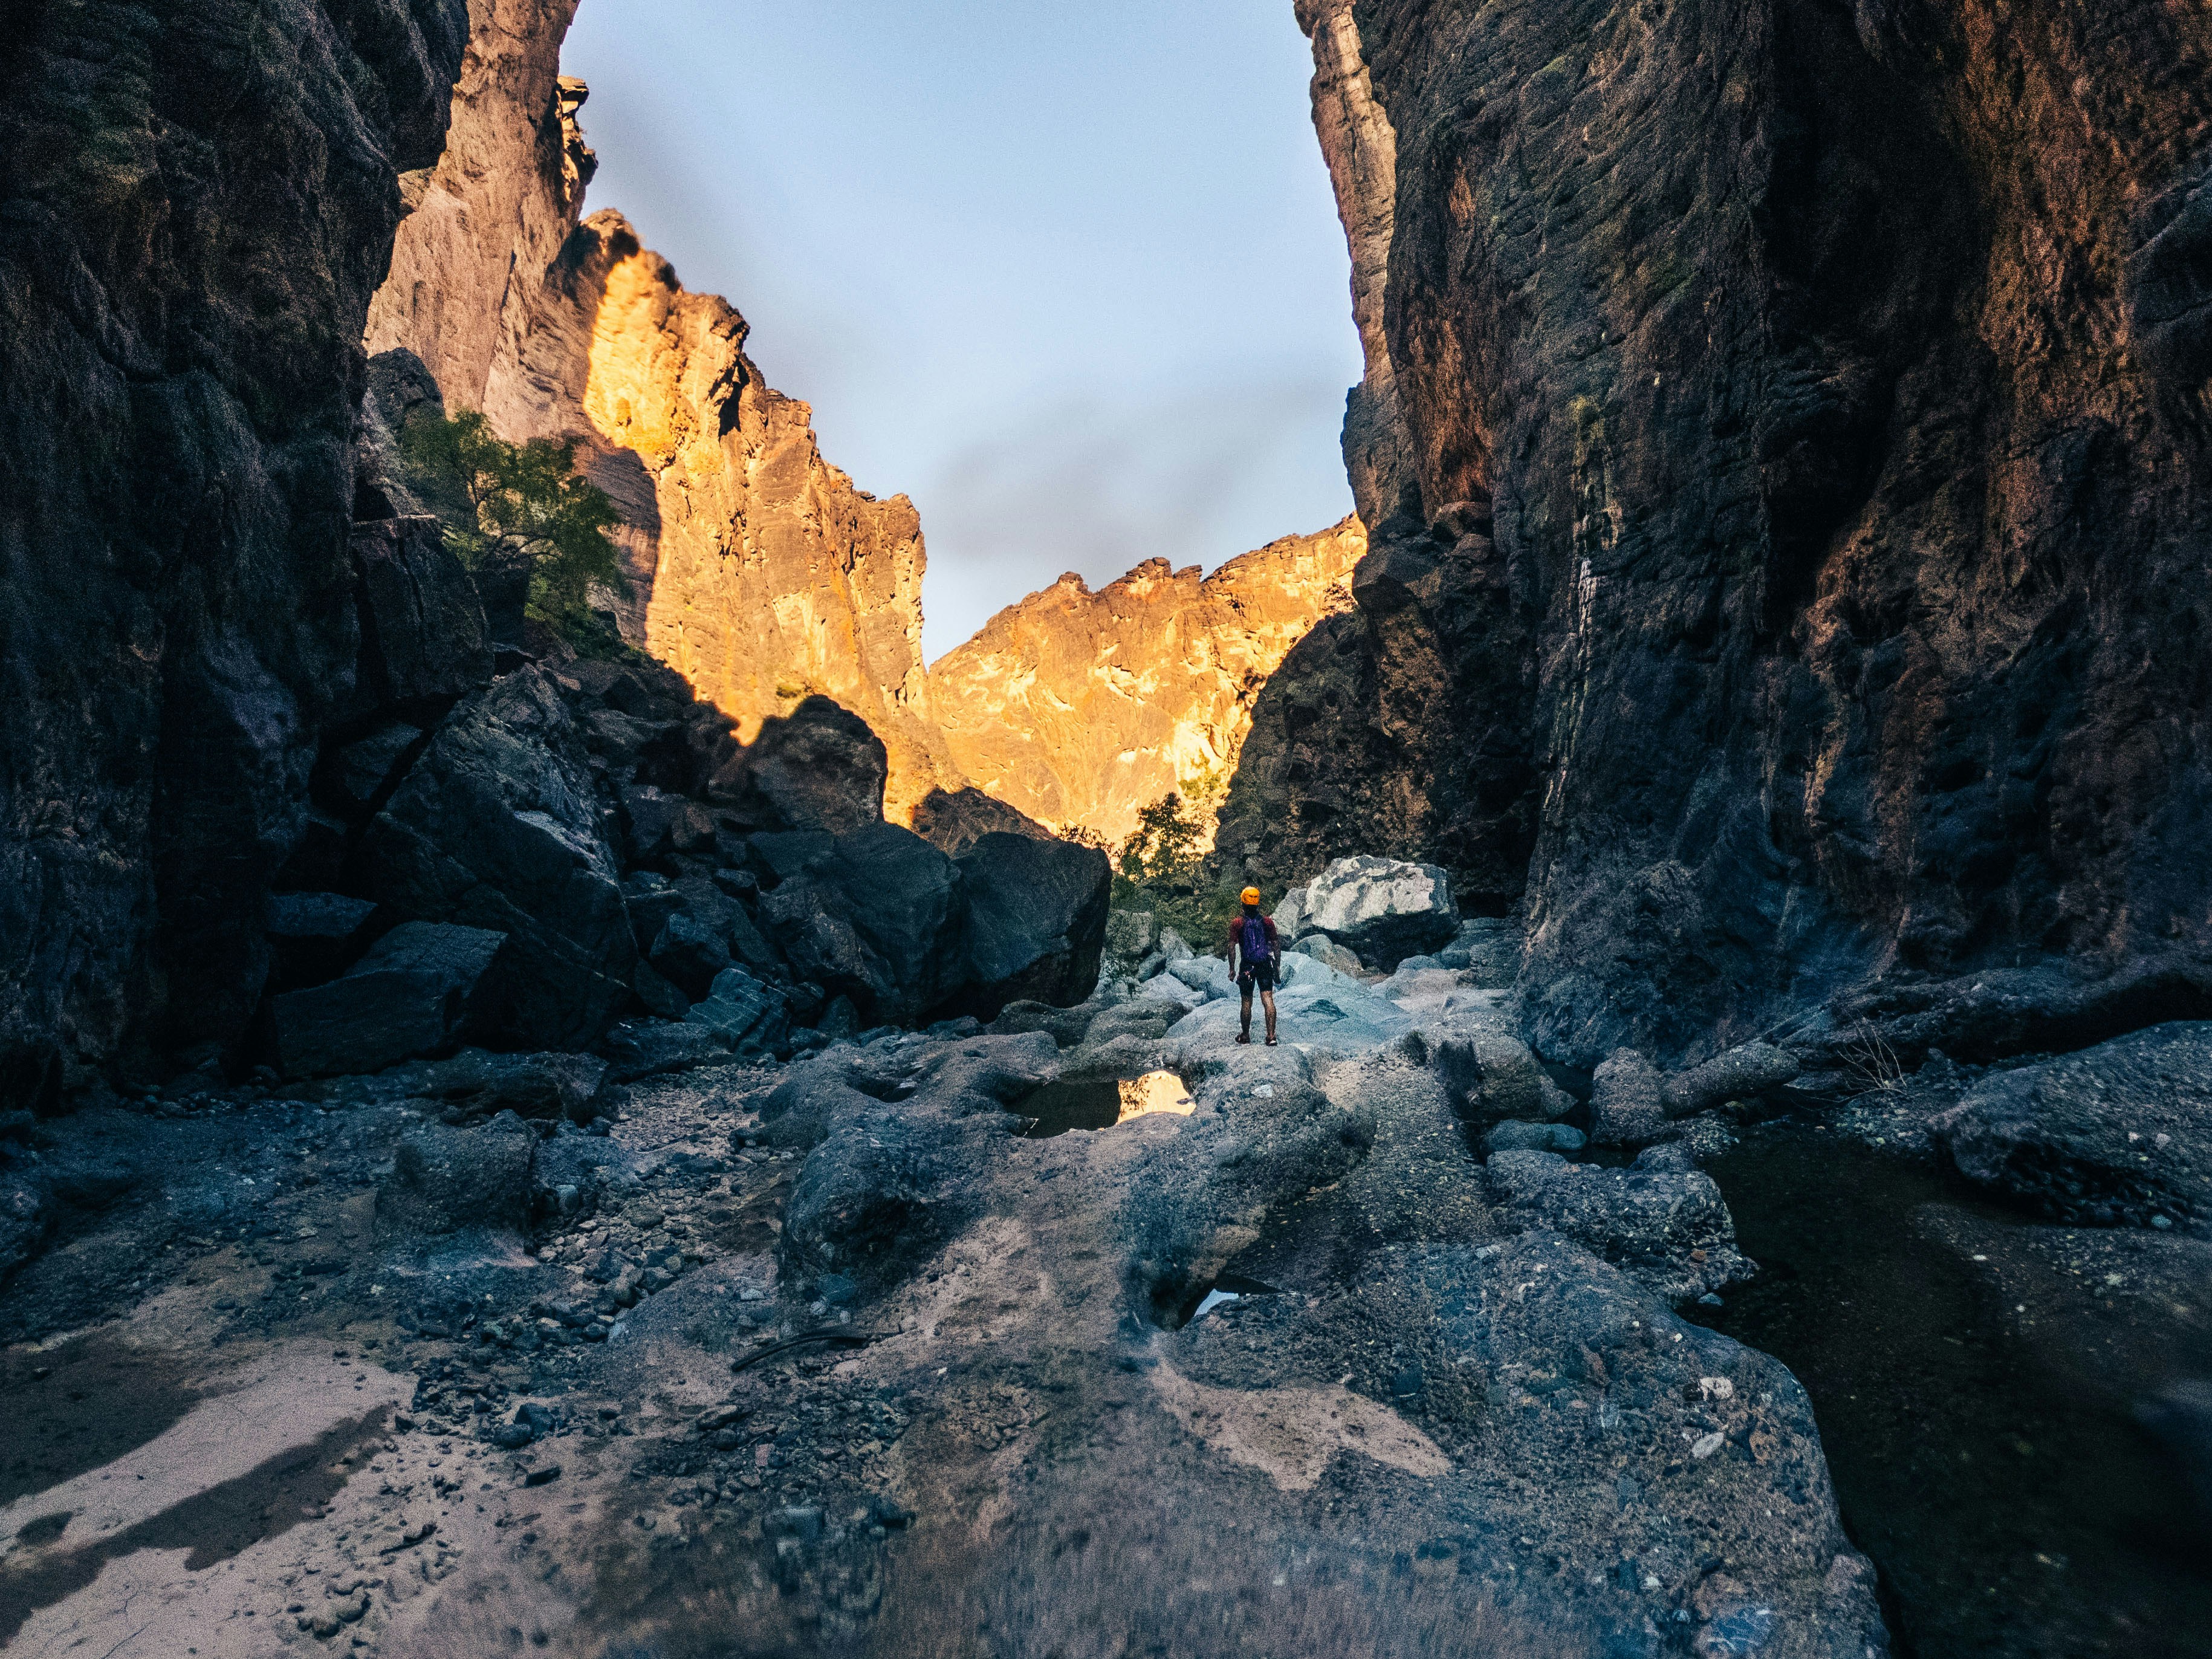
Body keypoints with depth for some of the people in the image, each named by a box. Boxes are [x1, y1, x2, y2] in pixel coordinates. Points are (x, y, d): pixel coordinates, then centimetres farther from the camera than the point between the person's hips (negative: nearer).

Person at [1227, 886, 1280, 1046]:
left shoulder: (1237, 923, -3)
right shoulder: (1268, 922, 2)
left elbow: (1232, 947, -7)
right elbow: (1276, 946, 2)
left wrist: (1232, 969, 0)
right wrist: (1277, 968, 9)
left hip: (1246, 966, -1)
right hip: (1266, 966, 1)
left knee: (1247, 1002, 10)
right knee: (1268, 1000, -3)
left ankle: (1245, 1035, 22)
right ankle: (1271, 1036, -12)